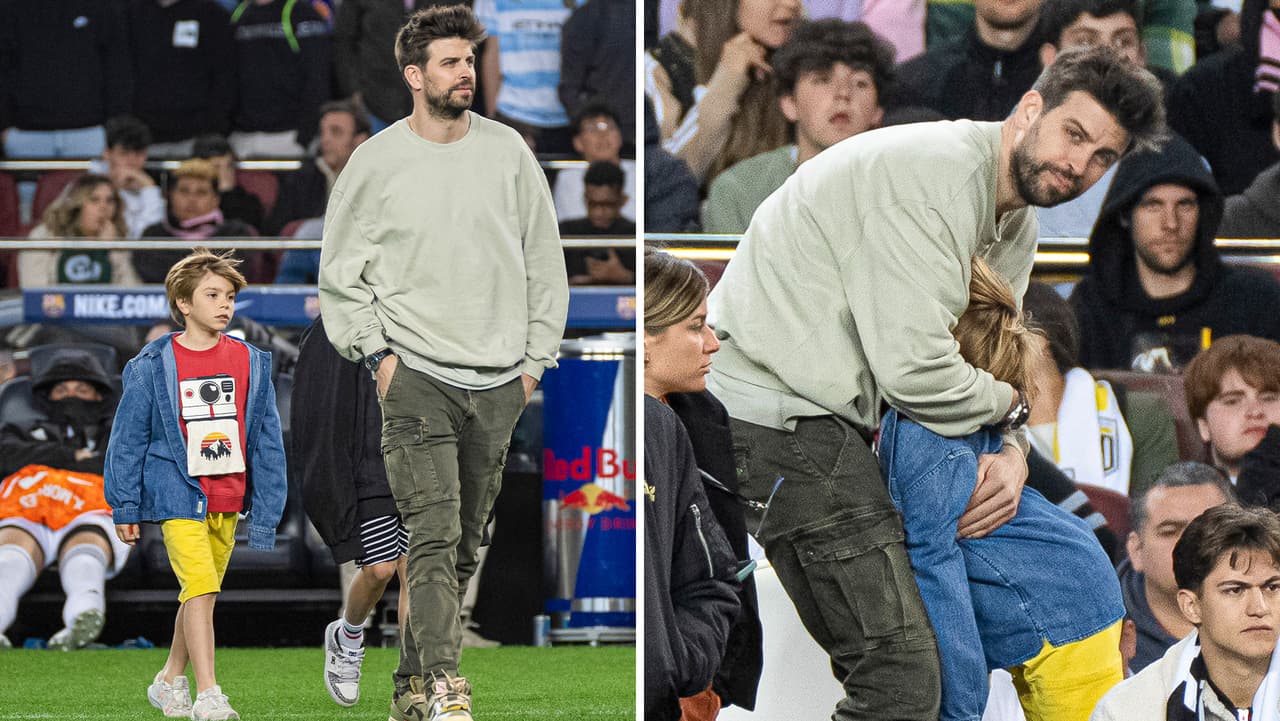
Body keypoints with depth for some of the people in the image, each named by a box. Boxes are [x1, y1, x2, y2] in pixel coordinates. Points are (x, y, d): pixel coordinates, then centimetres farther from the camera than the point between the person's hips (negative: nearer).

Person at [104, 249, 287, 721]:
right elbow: (128, 438, 1)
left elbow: (268, 441, 8)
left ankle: (170, 682, 31)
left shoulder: (250, 363, 5)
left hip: (229, 500, 4)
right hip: (179, 495, -4)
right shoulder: (152, 367, -5)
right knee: (200, 588, -16)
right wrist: (124, 508, 0)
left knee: (202, 593, 13)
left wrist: (265, 510, 5)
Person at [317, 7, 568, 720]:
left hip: (499, 383, 3)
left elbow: (545, 260, 13)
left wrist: (537, 355, 9)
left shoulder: (508, 151, 6)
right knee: (434, 536, -16)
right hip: (416, 375, -3)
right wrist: (375, 350, -2)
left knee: (466, 545, 6)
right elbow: (340, 272, 6)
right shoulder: (376, 162, -1)